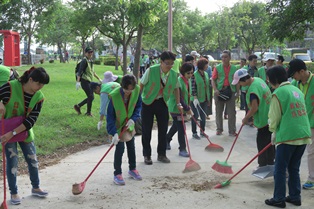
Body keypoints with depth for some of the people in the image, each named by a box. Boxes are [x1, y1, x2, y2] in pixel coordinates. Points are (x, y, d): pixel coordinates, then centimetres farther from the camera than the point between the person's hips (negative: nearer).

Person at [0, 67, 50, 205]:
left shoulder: (39, 97, -14)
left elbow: (31, 121, -19)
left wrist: (13, 133, -27)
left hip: (24, 131, 4)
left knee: (32, 160, 10)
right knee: (12, 162, -1)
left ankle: (35, 188, 30)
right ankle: (13, 193, 15)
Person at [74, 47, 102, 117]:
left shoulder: (91, 61, 13)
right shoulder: (84, 61, -13)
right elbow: (80, 71, -19)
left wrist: (99, 79, 26)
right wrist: (78, 81, -28)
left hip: (89, 81, 9)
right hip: (84, 81, -9)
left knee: (91, 97, 11)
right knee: (91, 96, -6)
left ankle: (78, 106, 23)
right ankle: (88, 112, 9)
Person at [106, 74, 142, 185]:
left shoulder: (137, 90, -19)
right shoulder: (114, 96, -30)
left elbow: (138, 106, -2)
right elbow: (110, 116, -25)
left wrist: (133, 119, -17)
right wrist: (114, 133, -31)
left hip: (129, 125, 5)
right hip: (117, 126, -4)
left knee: (131, 147, 16)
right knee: (119, 149, -5)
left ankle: (132, 169, 35)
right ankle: (117, 174, 9)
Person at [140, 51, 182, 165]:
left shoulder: (173, 74, -4)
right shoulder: (151, 71, -17)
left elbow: (176, 88, 11)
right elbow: (141, 85, -9)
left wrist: (178, 104, 8)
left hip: (162, 103, 4)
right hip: (148, 103, -3)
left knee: (163, 129, 7)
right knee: (146, 130, 2)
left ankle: (161, 154, 20)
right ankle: (147, 155, 15)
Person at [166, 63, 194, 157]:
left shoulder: (187, 81, 7)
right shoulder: (179, 81, -23)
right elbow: (178, 97, -26)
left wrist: (187, 106, 11)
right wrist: (187, 108, -22)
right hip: (176, 108, -10)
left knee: (175, 126, 22)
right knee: (181, 129, -7)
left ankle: (167, 140, 43)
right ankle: (182, 149, -1)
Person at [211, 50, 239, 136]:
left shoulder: (234, 68, 5)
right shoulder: (217, 68, 1)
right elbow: (213, 80, -1)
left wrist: (237, 92, 4)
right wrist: (215, 89, -15)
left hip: (230, 91, 0)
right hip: (219, 91, 0)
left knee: (231, 112, 2)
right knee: (219, 112, 9)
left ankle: (232, 131, 9)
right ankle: (219, 129, 21)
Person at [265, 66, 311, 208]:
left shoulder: (278, 93, -10)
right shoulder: (297, 90, 12)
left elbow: (275, 117, -7)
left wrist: (274, 132, 13)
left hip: (287, 137, -7)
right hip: (303, 135, 7)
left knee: (280, 170, 5)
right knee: (294, 168, 18)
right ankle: (295, 197, 23)